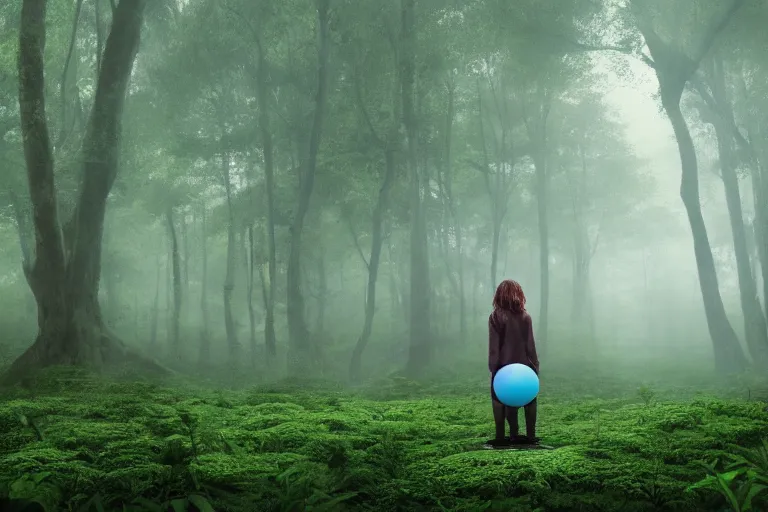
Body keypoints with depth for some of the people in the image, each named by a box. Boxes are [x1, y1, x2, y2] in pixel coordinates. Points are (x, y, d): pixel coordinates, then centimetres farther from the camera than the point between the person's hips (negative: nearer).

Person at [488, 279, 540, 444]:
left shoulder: (495, 317, -8)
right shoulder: (525, 316, -2)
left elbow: (493, 346, -8)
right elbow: (530, 344, 0)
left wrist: (493, 367, -4)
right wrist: (534, 365, 6)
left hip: (503, 367, -1)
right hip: (523, 365, 2)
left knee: (500, 400, 6)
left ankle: (500, 436, 4)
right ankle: (530, 435, 12)